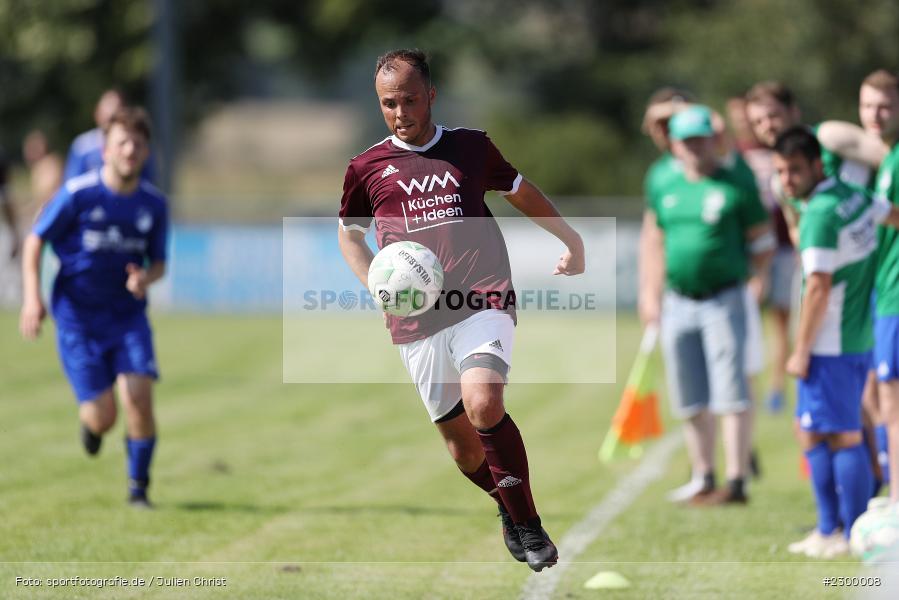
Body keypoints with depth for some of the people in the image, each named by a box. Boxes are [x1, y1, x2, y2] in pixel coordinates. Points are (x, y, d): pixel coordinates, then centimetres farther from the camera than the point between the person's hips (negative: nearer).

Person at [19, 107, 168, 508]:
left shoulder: (154, 204, 0)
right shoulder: (77, 194, -11)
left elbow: (159, 262, 11)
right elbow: (35, 241, -2)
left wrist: (146, 277, -13)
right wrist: (32, 298, -12)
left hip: (128, 315, 3)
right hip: (77, 316, -3)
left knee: (139, 397, -15)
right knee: (103, 416, -8)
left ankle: (138, 486, 5)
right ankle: (90, 422, 32)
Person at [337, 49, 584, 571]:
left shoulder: (472, 147, 8)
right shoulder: (367, 167, 8)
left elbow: (522, 192, 26)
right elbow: (348, 233, 23)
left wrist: (572, 241, 31)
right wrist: (377, 285, 5)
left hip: (484, 299, -2)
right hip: (417, 322, 2)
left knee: (483, 403, -26)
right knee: (460, 439, 5)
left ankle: (528, 524, -13)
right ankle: (508, 508, 35)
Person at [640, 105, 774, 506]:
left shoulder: (736, 188, -3)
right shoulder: (666, 189, 10)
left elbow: (762, 243, 2)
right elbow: (652, 242, 20)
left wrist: (737, 274, -2)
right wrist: (650, 294, 16)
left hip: (723, 301, -5)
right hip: (678, 304, 5)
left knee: (731, 396, -10)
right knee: (690, 402, 9)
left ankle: (736, 482, -10)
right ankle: (705, 480, 19)